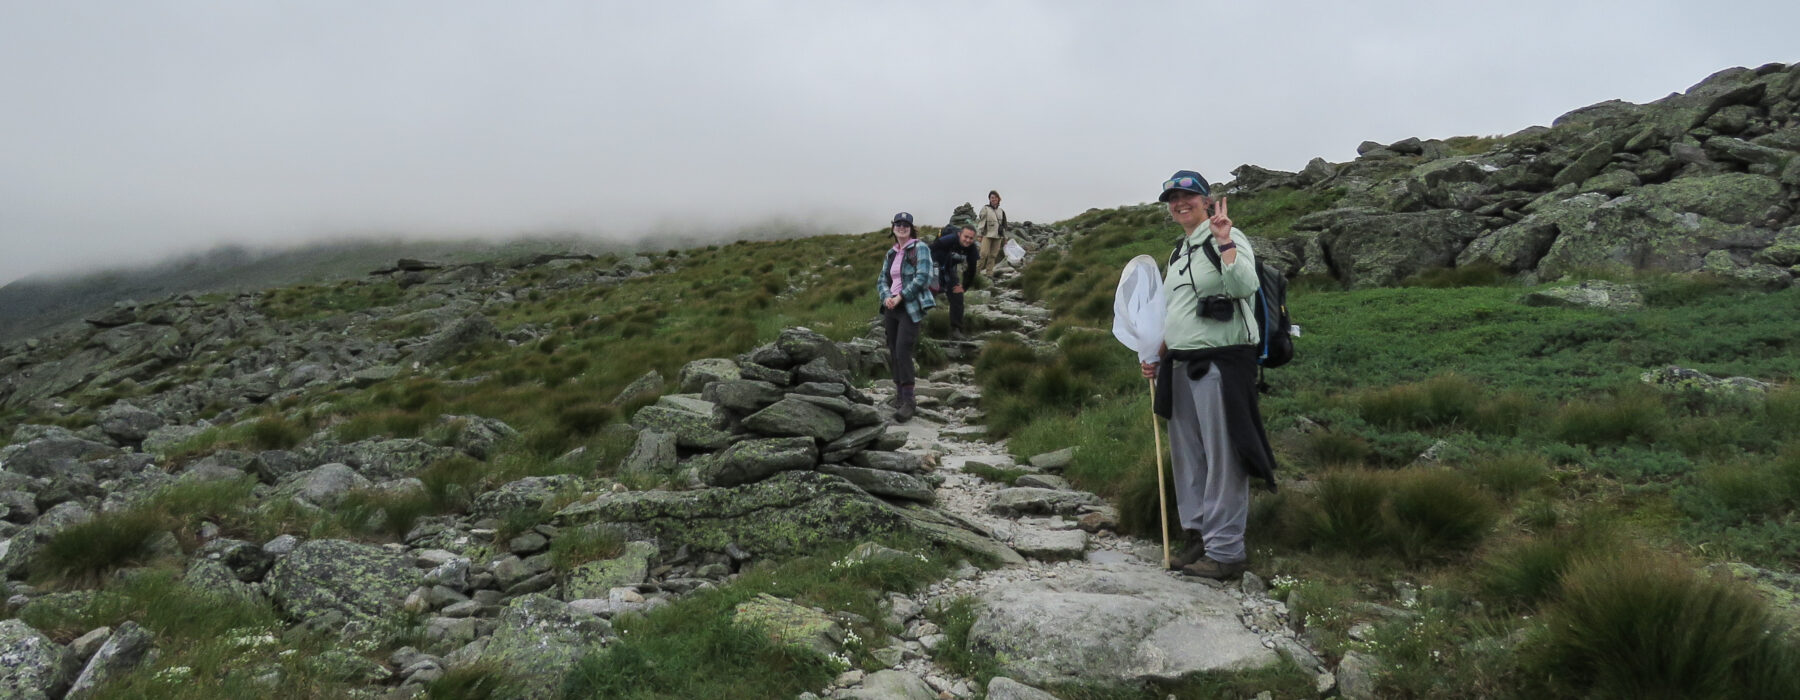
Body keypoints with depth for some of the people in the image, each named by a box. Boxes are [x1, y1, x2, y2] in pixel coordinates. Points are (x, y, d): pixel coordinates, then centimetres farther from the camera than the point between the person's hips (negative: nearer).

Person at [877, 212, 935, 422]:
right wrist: (886, 297, -5)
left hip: (911, 307, -7)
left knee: (903, 350, -17)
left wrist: (901, 297, -15)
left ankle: (908, 401, -17)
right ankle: (900, 394, 19)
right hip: (891, 307, 7)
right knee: (893, 352, 7)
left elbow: (922, 277, -14)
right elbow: (882, 280, 17)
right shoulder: (891, 253, 15)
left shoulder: (920, 249, -4)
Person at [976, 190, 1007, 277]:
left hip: (998, 236, 5)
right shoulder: (985, 209, 2)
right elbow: (980, 222, -1)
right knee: (984, 253, -16)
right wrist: (979, 234, -8)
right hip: (987, 235, -4)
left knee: (993, 255, 2)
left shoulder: (1001, 211, 17)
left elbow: (1004, 225, 23)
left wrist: (1004, 237, 20)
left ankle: (989, 272, 7)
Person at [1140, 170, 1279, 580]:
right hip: (1180, 365, 9)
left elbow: (1245, 286, -23)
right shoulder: (1180, 250, 20)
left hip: (1220, 363, -9)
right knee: (1188, 456, 13)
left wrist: (1224, 241, -26)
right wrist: (1159, 357, 19)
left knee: (1222, 458, -5)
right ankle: (1198, 536, 24)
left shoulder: (1228, 239, -5)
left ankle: (1226, 551, 1)